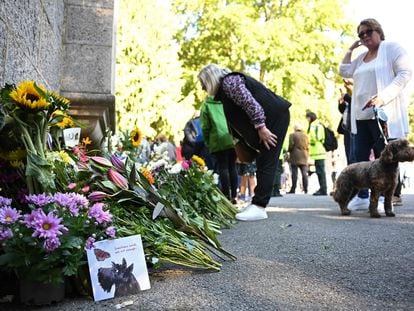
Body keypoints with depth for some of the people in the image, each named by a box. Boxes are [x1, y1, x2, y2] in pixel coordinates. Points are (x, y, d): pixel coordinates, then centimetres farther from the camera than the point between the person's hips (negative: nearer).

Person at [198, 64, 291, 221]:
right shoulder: (224, 88, 20)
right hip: (268, 121, 10)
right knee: (262, 163, 11)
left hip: (274, 118, -10)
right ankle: (257, 203, 17)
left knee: (266, 163, -11)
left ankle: (259, 207, -11)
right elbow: (236, 119, 22)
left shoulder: (229, 81, -11)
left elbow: (250, 103, -22)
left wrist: (260, 127, -24)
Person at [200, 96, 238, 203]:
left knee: (223, 168, 1)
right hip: (233, 140, 3)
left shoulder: (206, 104, 4)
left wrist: (207, 142, 10)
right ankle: (234, 196, 11)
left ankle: (227, 196, -3)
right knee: (232, 166, 10)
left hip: (218, 141, -3)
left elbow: (205, 126, 1)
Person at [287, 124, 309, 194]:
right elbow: (308, 147, 10)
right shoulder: (306, 136, 11)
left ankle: (293, 189, -4)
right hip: (304, 157, 4)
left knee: (294, 174, -4)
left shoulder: (292, 135, -5)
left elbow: (291, 146, -9)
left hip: (295, 157, -4)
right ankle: (305, 189, 3)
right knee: (304, 173, 5)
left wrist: (289, 151, 11)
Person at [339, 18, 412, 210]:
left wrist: (383, 96, -21)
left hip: (383, 113, -7)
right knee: (360, 156, 4)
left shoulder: (392, 48, 1)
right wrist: (350, 49, 16)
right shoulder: (361, 57, 22)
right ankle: (362, 196, 10)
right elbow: (344, 72, 16)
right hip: (361, 115, 7)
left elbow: (405, 73, -9)